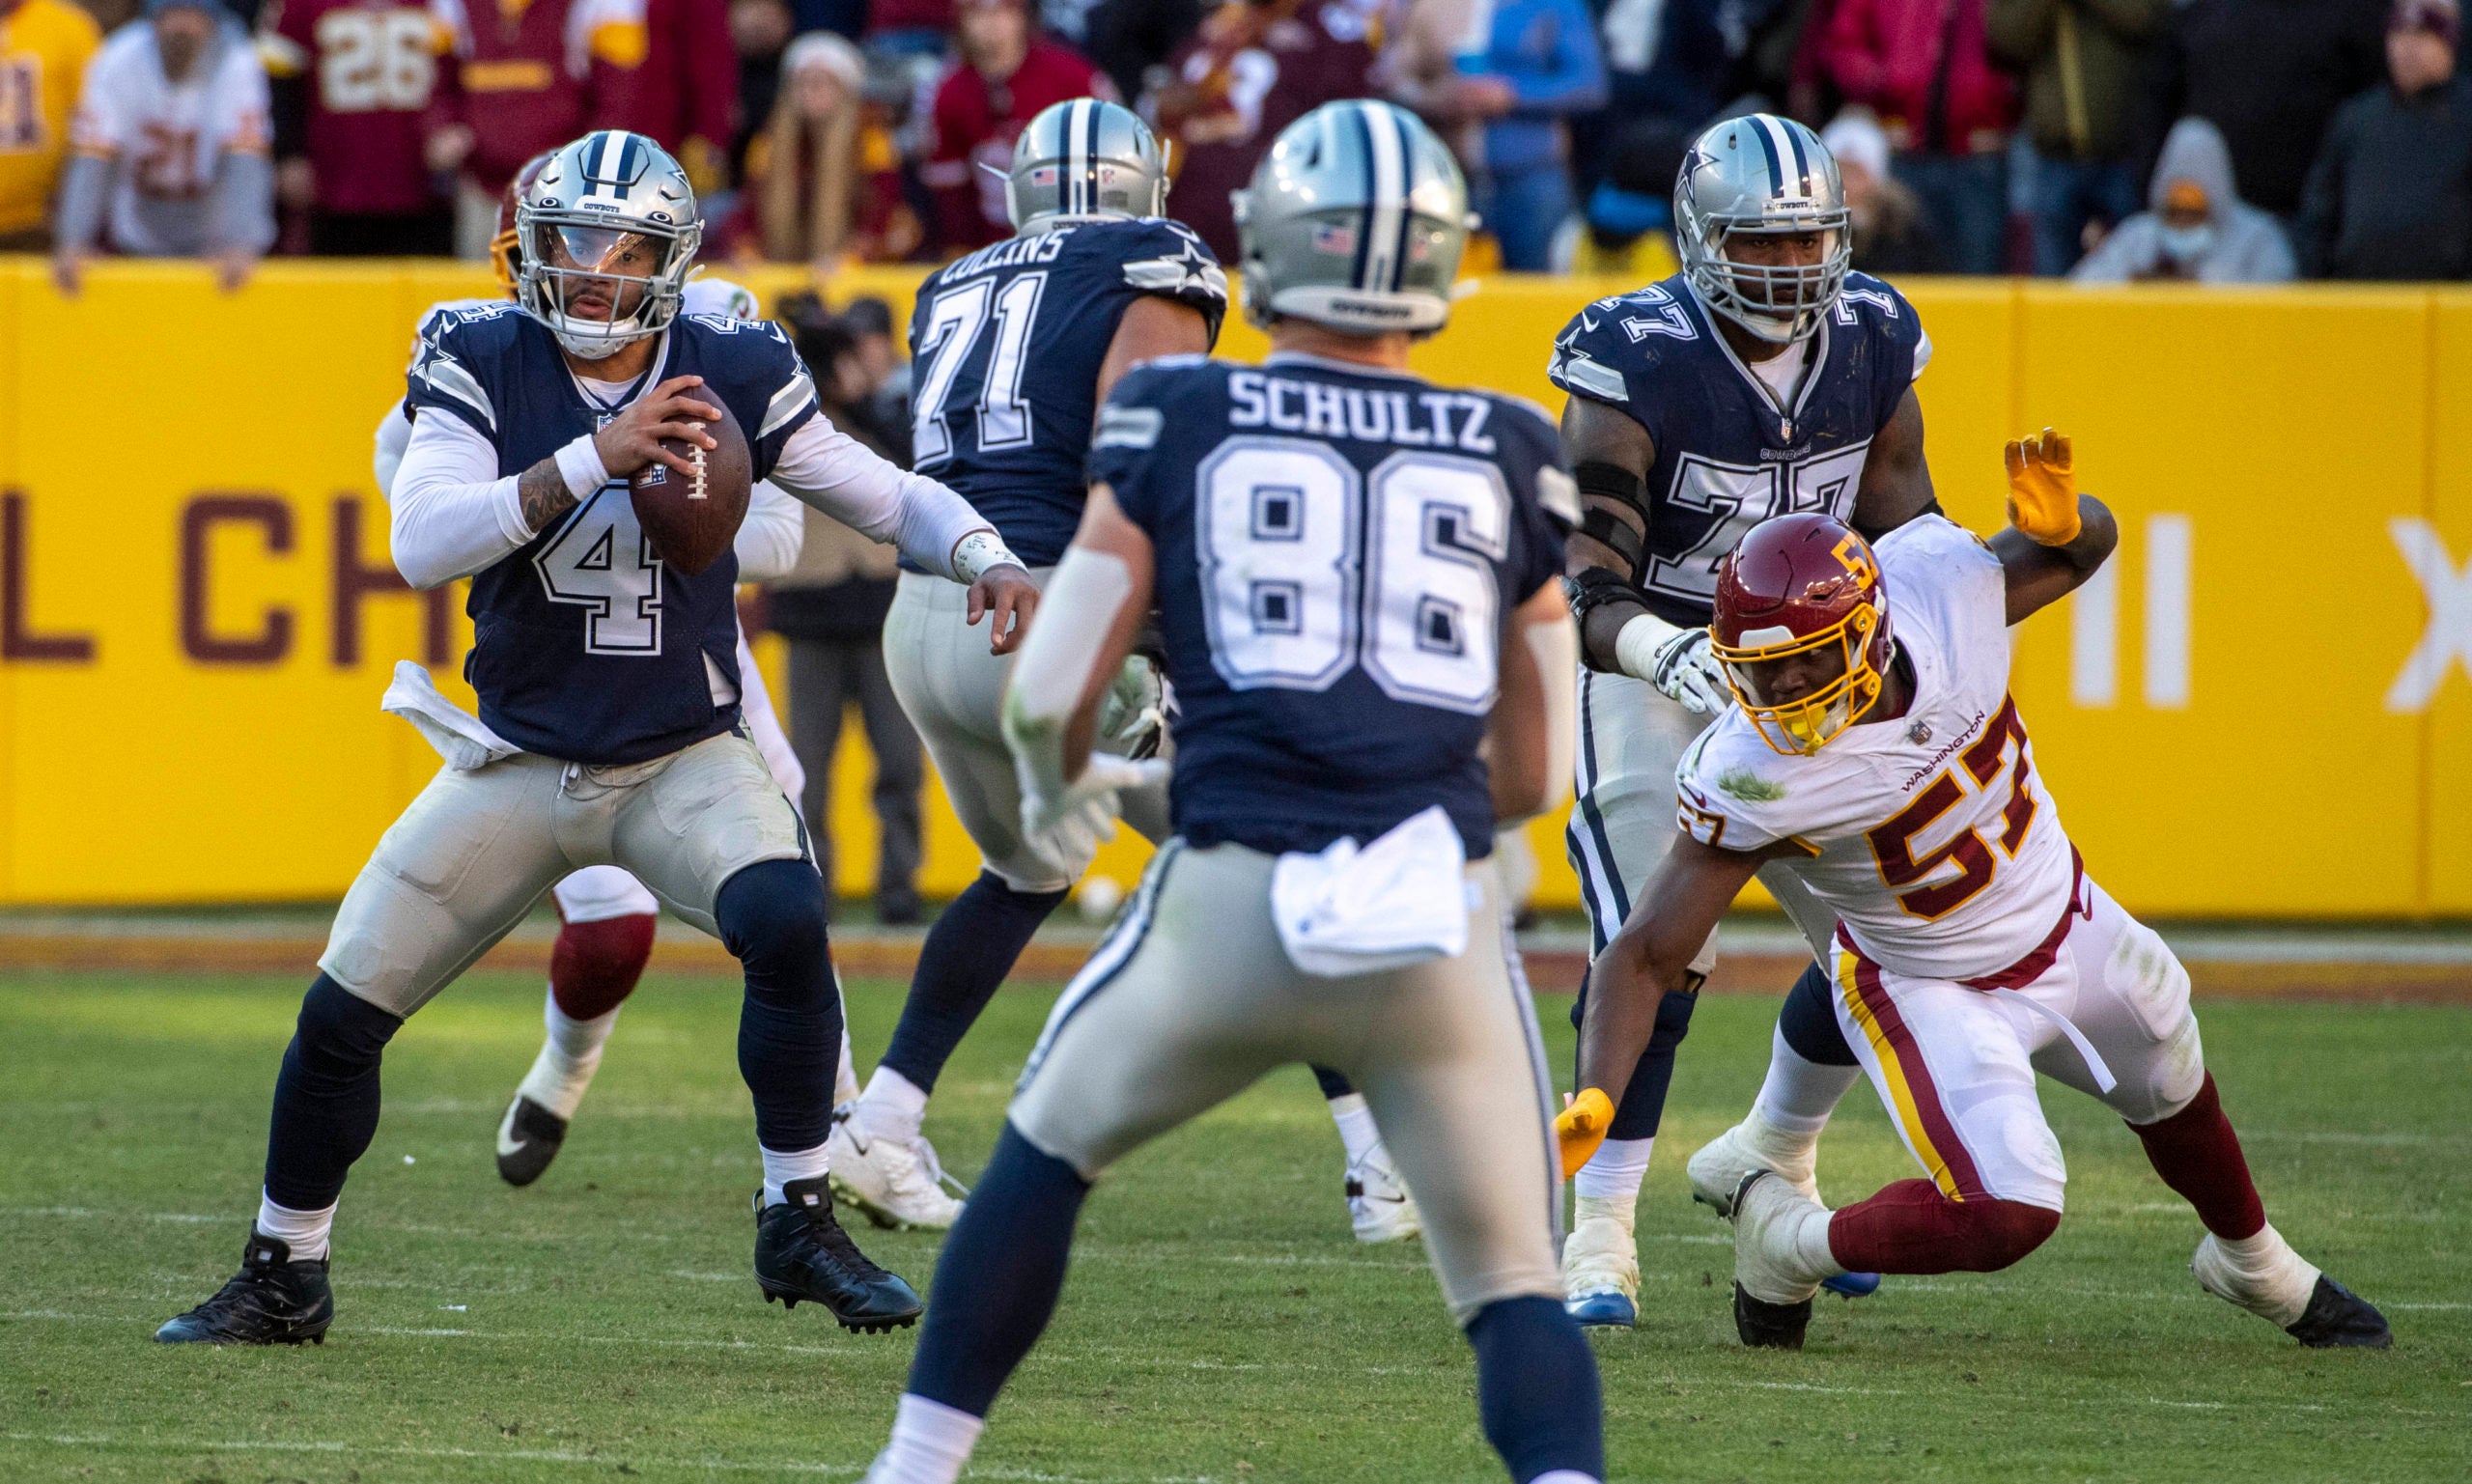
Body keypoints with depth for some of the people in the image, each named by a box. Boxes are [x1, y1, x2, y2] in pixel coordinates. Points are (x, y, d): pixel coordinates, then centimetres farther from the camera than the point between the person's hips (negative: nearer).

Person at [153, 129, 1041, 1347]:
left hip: (684, 761, -1)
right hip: (518, 764, 1)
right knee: (342, 1011, 1)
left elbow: (889, 497, 1)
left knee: (786, 924, -30)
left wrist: (985, 559, -19)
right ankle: (281, 1277, 23)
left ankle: (799, 1222, -13)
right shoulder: (483, 367, -10)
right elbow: (422, 543, -24)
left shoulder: (734, 378, -7)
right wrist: (592, 458, -32)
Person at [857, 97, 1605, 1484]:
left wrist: (1061, 787, 27)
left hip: (1233, 900, -1)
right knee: (1516, 1291, 9)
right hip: (1443, 917, 1)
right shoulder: (1511, 455, 12)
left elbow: (1049, 700, 4)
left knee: (1046, 1150, 26)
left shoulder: (1176, 419, 6)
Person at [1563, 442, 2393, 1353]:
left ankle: (2256, 1267, 60)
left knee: (2175, 1096, 29)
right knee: (2008, 1215, -25)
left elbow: (2086, 544, -5)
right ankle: (1785, 1246, -1)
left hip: (2067, 926, 5)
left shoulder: (1939, 581, -27)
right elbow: (1645, 955, -33)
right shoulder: (1750, 776, -36)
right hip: (1929, 994, -5)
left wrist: (2060, 520, -29)